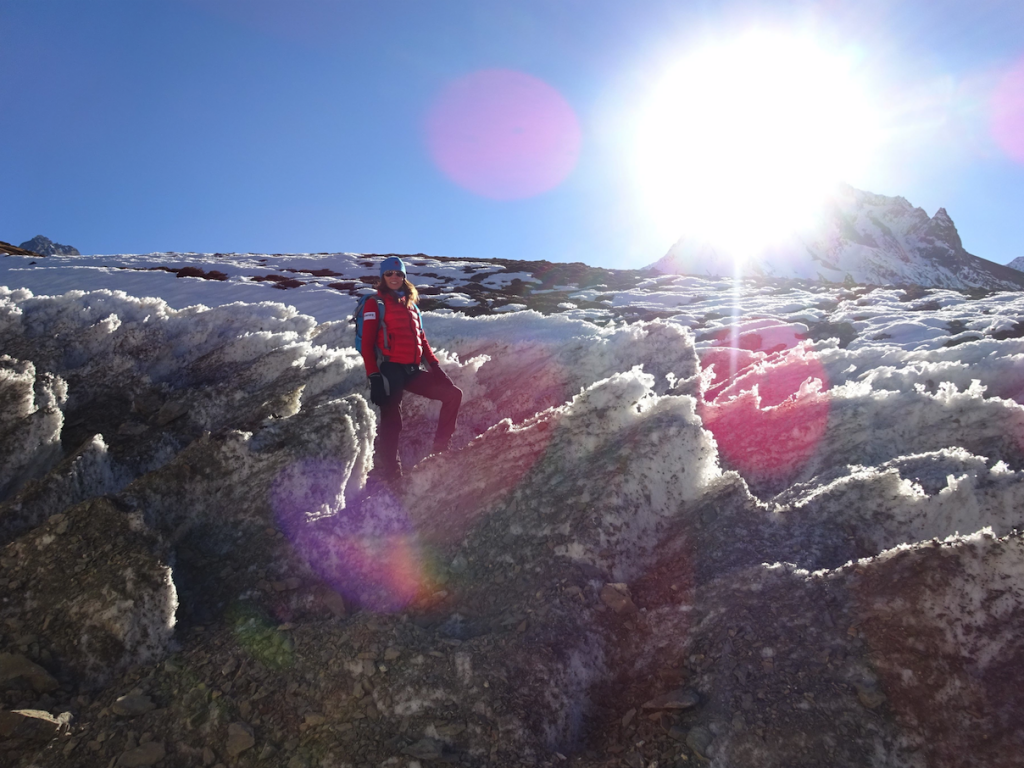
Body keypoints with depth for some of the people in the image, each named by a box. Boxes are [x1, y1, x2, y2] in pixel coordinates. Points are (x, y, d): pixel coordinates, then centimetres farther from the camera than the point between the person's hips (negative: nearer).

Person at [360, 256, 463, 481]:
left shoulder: (410, 304, 21)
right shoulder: (375, 304, 3)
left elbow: (421, 339, 23)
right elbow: (367, 343, -5)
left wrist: (434, 364, 10)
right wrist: (374, 376, -15)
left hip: (412, 371, 6)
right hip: (390, 370, -6)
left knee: (453, 394, 1)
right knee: (392, 421, -12)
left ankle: (441, 449, 4)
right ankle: (389, 472, -4)